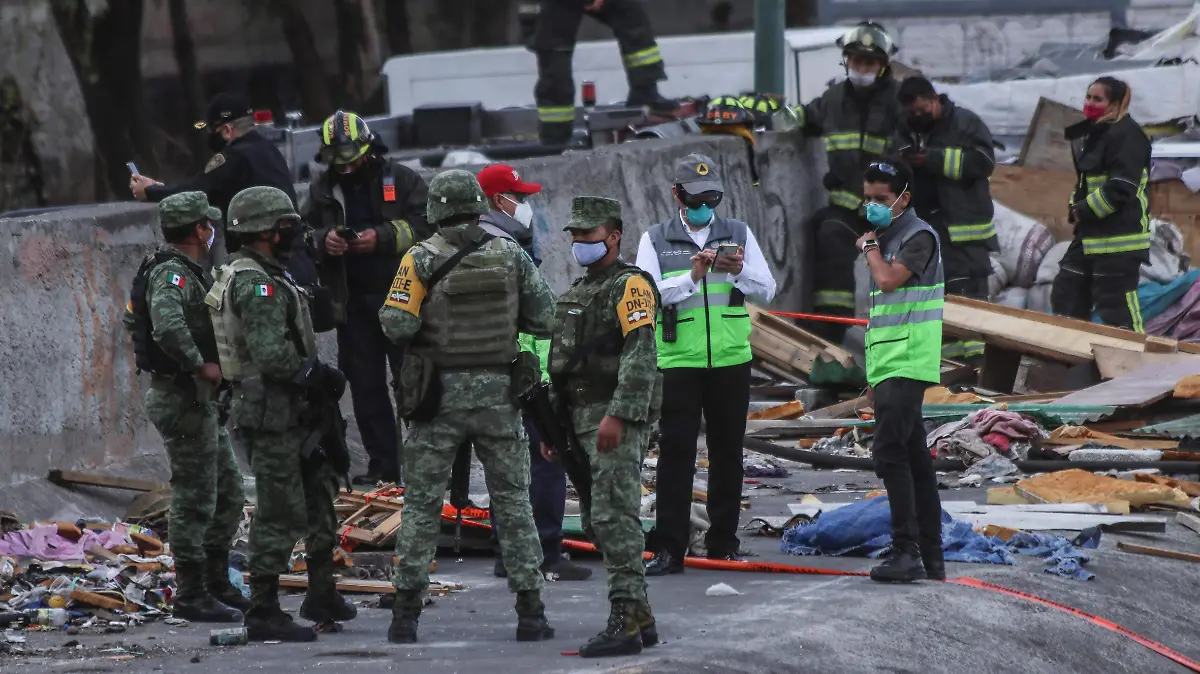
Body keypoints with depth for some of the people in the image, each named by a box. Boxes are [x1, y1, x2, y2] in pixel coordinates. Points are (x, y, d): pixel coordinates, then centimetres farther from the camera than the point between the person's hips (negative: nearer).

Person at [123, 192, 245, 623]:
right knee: (195, 500, -4)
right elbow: (167, 324, -37)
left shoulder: (183, 272, 14)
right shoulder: (173, 274, -17)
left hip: (201, 402, 10)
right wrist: (200, 364, -25)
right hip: (185, 399, -10)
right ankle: (192, 596, 1)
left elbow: (132, 318, 27)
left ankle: (216, 584, 22)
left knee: (228, 495, 15)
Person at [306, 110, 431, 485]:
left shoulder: (402, 180, -1)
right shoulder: (323, 188, 11)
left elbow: (424, 226, -9)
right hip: (352, 300, 4)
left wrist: (382, 238, -21)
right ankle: (382, 466, 11)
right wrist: (323, 240, -10)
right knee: (365, 385, 5)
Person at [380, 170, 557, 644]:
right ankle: (530, 613, 5)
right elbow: (544, 319, 0)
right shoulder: (510, 256, -2)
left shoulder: (422, 259, -9)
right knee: (513, 502, 8)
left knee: (422, 504, 7)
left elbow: (398, 325, -15)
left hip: (438, 393, -1)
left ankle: (406, 614, 6)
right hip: (498, 392, 1)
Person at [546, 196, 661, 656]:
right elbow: (565, 362, 26)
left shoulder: (630, 285, -9)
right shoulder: (580, 292, 21)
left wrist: (618, 415, -28)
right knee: (597, 521, 11)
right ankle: (640, 618, 16)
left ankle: (626, 621, -18)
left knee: (614, 516, -15)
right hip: (583, 421, 10)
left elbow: (641, 355, -20)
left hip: (618, 420, -10)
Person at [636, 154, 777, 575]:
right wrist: (692, 277, -19)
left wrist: (739, 271, -15)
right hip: (678, 362, -2)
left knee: (728, 452, 7)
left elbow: (767, 290, 5)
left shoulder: (738, 234, 10)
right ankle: (670, 549, -5)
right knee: (676, 451, -6)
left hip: (731, 359, 2)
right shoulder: (656, 240, 5)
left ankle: (723, 543, 16)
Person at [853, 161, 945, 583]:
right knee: (914, 458, 9)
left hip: (907, 364, -9)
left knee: (890, 451, -18)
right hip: (888, 366, 9)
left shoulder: (919, 236, -8)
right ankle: (930, 557, 11)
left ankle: (907, 552, -21)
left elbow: (890, 280, -24)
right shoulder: (887, 239, 19)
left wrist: (870, 245, -5)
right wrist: (874, 375, 21)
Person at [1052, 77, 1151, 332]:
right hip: (1091, 234, 11)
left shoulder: (1127, 135, -14)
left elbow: (1121, 188, -22)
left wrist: (1085, 211, -14)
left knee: (1117, 308, -11)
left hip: (1119, 238, -11)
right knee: (1065, 296, 13)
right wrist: (1076, 208, 5)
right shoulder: (1095, 134, 18)